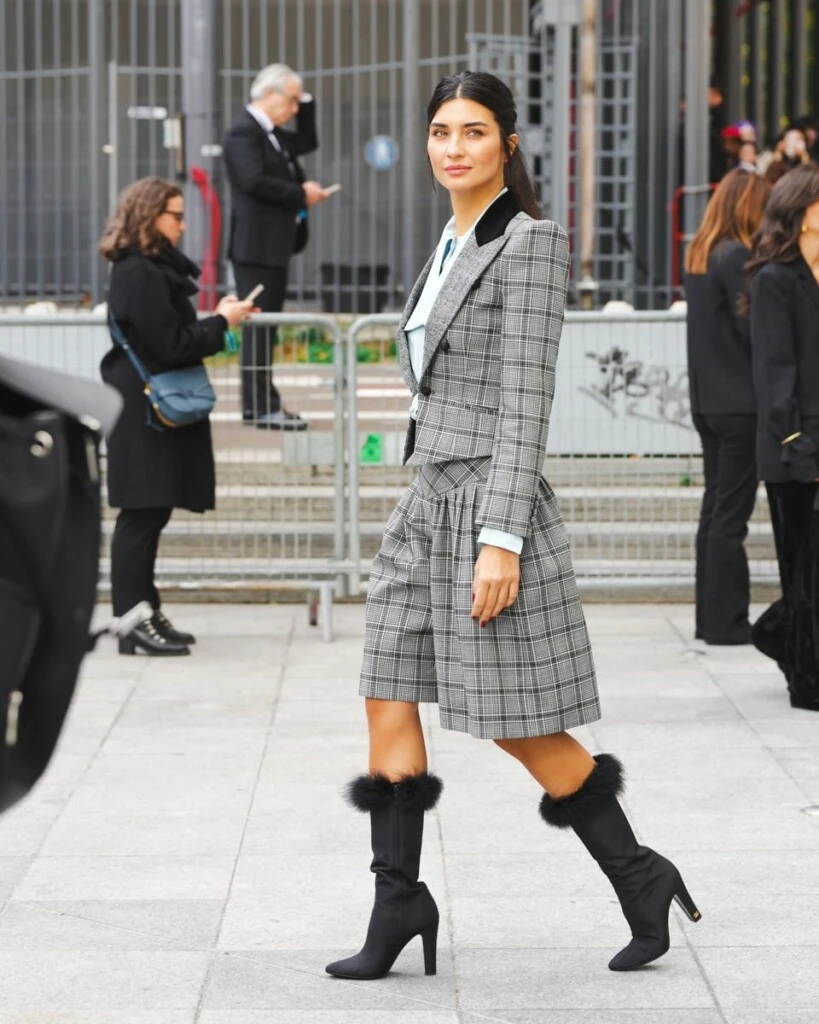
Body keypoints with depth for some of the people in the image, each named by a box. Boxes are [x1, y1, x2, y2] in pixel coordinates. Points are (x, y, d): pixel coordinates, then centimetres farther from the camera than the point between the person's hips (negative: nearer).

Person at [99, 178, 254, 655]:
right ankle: (134, 621, -5)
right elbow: (172, 346, -19)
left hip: (159, 410, 10)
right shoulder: (140, 274, -16)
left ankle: (146, 614, 18)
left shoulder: (155, 268, 16)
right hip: (144, 414, -10)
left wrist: (218, 319, 9)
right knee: (142, 514, -7)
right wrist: (222, 323, -9)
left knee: (149, 514, 12)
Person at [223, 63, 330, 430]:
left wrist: (306, 101, 15)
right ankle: (262, 406, -10)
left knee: (265, 326, 11)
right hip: (256, 245, -10)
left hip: (275, 244, 10)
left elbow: (307, 142, 27)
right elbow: (255, 180, -24)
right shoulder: (243, 132, -13)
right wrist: (302, 195, -16)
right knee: (260, 326, -9)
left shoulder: (274, 134, 17)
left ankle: (259, 404, 14)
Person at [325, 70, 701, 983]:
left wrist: (500, 540, -21)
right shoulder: (450, 248, 14)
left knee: (519, 727, -1)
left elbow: (525, 401, -17)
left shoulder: (529, 242, -11)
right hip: (427, 502, 8)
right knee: (388, 703, 3)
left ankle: (639, 881, 16)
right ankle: (397, 907, 10)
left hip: (486, 506, -8)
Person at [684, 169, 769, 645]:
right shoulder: (737, 257, -15)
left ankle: (711, 615, 16)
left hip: (709, 400, 9)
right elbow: (753, 329, -17)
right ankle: (726, 620, 0)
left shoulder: (699, 254, 12)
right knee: (732, 512, -4)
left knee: (716, 507, 12)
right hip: (741, 403, -9)